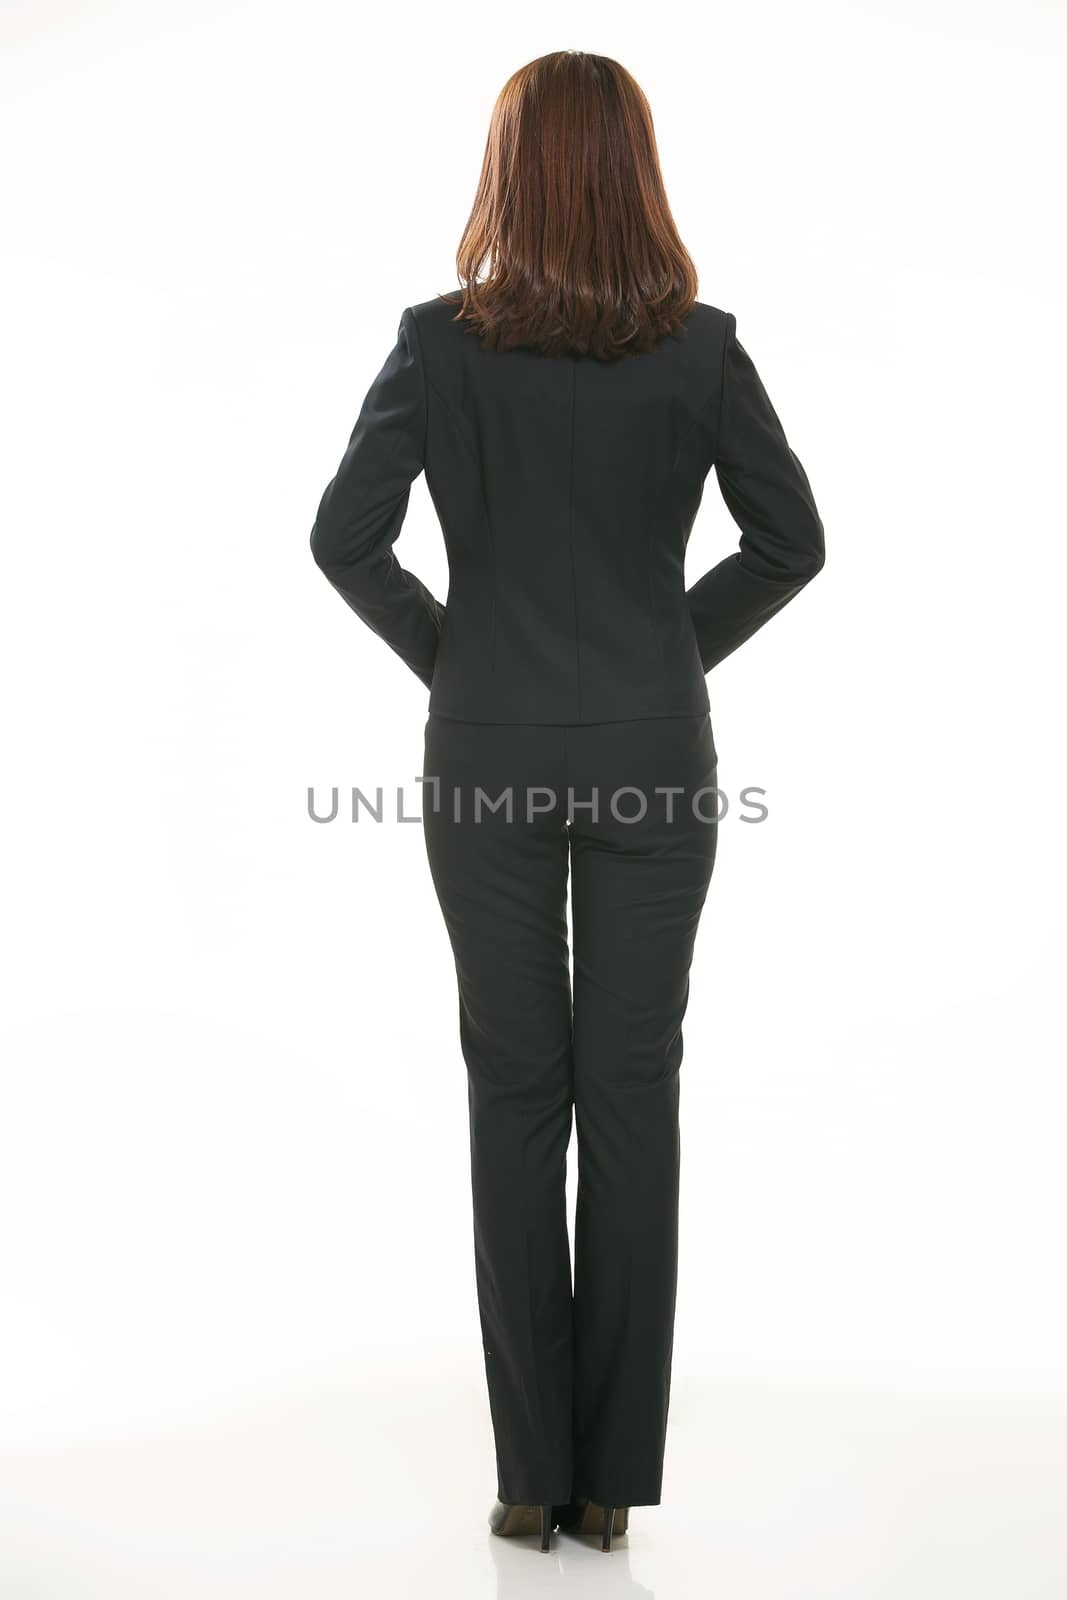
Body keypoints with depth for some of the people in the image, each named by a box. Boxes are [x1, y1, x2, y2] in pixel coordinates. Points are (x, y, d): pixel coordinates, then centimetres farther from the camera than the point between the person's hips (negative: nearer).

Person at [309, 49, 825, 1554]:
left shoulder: (439, 342, -6)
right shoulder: (701, 346, -4)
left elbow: (345, 538, -10)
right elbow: (791, 541, -3)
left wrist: (444, 652, 4)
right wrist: (680, 646, 9)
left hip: (491, 753, 0)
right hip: (654, 753, 0)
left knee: (515, 1097, 9)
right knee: (633, 1098, 7)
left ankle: (533, 1471, 14)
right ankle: (614, 1474, 14)